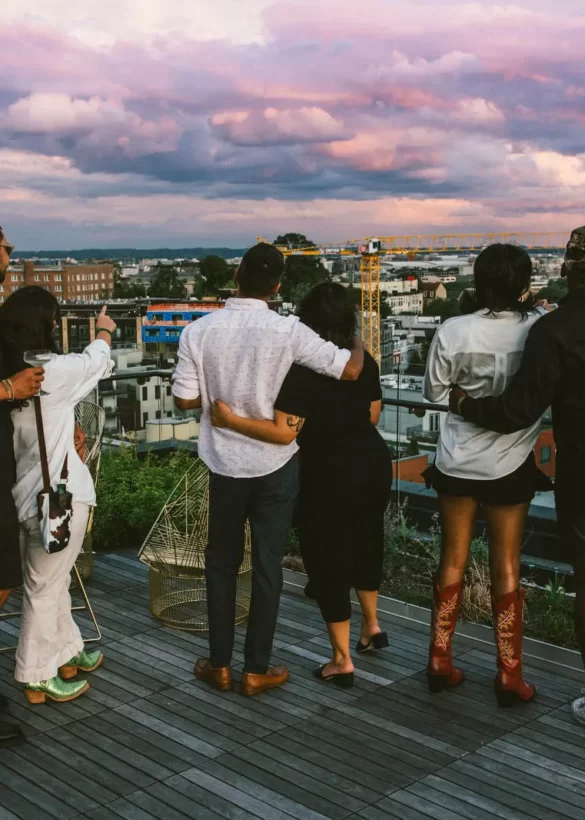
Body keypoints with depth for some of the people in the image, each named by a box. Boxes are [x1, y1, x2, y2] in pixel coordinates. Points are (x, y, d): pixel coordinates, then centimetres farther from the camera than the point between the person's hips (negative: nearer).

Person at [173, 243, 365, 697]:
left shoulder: (199, 331, -9)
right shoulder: (287, 331, -15)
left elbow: (185, 399, -5)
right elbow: (350, 370, -11)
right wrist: (359, 343, 11)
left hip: (224, 463, 2)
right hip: (275, 464, -1)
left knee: (222, 561, 17)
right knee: (268, 564, 9)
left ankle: (219, 664, 24)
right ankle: (257, 670, 19)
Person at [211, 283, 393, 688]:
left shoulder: (301, 370, -20)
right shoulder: (364, 362, 0)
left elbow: (284, 431, -26)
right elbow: (373, 416, 10)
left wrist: (230, 420, -21)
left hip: (331, 475, -7)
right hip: (374, 463, 7)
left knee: (328, 559, 5)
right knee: (366, 541, 27)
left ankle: (342, 661, 13)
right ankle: (372, 625, 44)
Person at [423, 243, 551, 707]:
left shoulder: (454, 331, -11)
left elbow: (434, 392, -2)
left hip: (457, 461, 2)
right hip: (510, 464, -1)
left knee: (452, 560, 15)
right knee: (506, 567, 10)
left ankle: (440, 663, 23)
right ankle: (509, 677, 17)